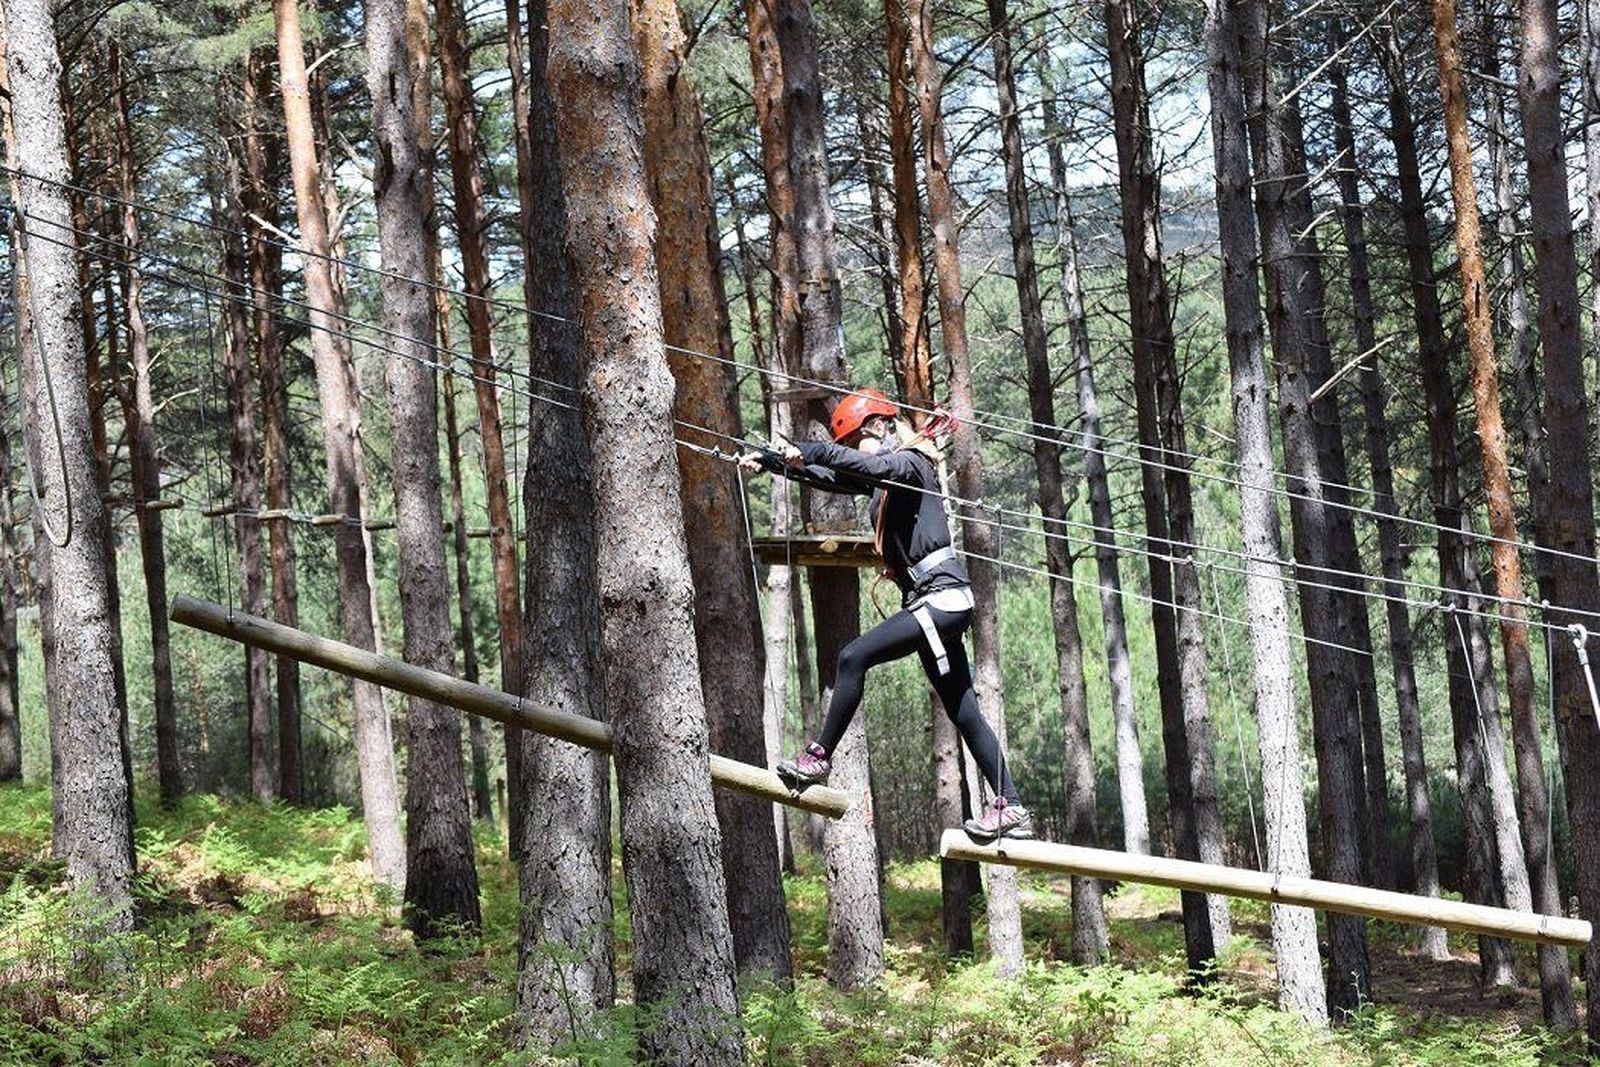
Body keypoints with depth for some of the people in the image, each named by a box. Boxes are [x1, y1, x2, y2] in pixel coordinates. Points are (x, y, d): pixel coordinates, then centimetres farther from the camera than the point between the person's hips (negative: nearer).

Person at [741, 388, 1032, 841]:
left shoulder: (910, 463, -6)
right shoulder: (884, 477, 20)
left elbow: (871, 465, -27)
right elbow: (827, 477, 20)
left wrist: (811, 451, -35)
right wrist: (769, 460, 10)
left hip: (941, 596, -10)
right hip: (937, 603, 10)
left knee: (854, 656, -16)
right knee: (964, 714, 8)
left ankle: (819, 757, -11)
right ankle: (1011, 807, 9)